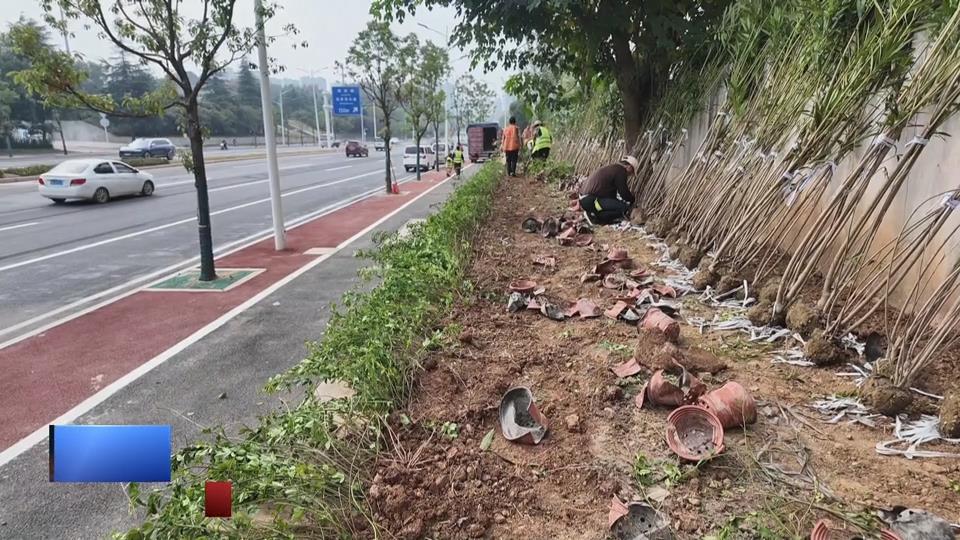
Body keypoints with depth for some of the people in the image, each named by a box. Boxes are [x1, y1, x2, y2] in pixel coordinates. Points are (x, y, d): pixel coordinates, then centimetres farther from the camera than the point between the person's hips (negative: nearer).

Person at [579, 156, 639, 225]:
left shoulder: (610, 168, 24)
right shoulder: (620, 171, -6)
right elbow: (624, 193, -5)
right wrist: (632, 199, 16)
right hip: (591, 201, -10)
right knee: (624, 208, -14)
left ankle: (592, 213, 6)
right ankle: (593, 216, -11)